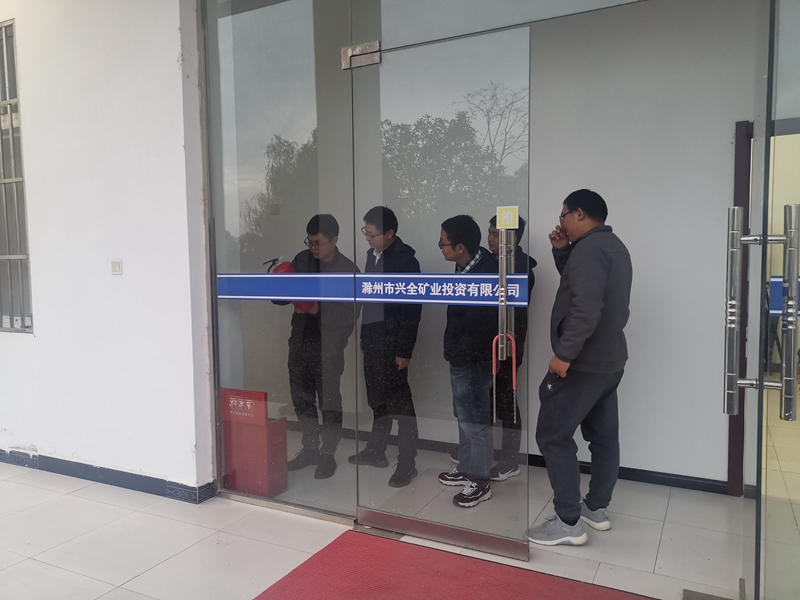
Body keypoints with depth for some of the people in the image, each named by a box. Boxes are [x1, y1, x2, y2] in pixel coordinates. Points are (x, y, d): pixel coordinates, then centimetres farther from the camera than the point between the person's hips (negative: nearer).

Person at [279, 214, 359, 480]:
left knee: (329, 403, 6)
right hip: (300, 341, 6)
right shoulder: (302, 260, 4)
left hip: (328, 346, -5)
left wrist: (319, 309, -27)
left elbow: (350, 314, -14)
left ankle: (328, 455, 22)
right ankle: (310, 449, 32)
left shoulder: (347, 270, -10)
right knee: (301, 399, 15)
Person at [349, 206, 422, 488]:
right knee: (376, 398, 16)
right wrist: (364, 336, 17)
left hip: (392, 342, -7)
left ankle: (407, 463, 10)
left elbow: (412, 310, -15)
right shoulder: (372, 254, 9)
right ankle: (376, 451, 30)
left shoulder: (405, 260, -14)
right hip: (372, 338, 7)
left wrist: (404, 350, -16)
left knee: (399, 401, 0)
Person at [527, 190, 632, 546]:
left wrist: (564, 354, -26)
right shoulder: (612, 246, 14)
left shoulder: (589, 248, -19)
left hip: (582, 362, -10)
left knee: (553, 436, -3)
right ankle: (597, 509, 28)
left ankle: (569, 523, 3)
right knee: (603, 435, 15)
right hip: (609, 359, 10)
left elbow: (586, 307, -30)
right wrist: (561, 251, 8)